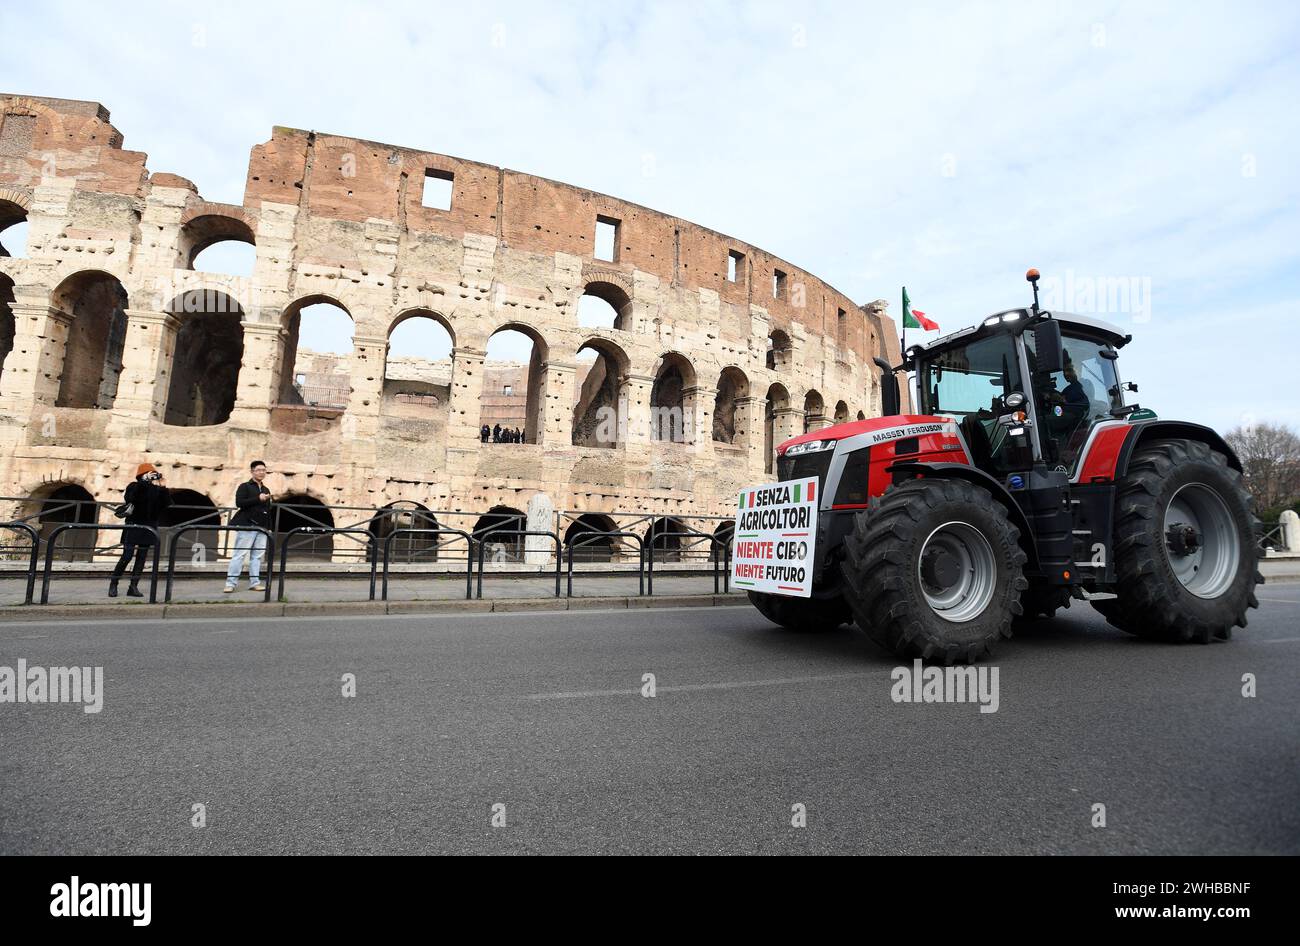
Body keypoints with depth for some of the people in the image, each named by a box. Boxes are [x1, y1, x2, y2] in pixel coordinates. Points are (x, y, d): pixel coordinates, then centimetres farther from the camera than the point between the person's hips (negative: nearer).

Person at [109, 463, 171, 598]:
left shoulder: (157, 490, 7)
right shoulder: (134, 486, -4)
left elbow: (168, 503, -3)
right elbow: (130, 498, -24)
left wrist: (162, 488, -11)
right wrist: (144, 482, -26)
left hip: (149, 528, 4)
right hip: (133, 526, -4)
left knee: (142, 558, 5)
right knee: (127, 556, -6)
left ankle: (133, 587, 9)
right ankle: (113, 584, 9)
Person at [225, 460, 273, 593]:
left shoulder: (266, 489, 19)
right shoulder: (244, 486, 2)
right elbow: (239, 502, -13)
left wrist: (269, 527, 16)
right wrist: (258, 499, -18)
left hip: (262, 527, 6)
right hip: (247, 526, -6)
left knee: (257, 556, 5)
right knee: (240, 554, -6)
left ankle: (254, 583, 8)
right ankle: (231, 583, -2)